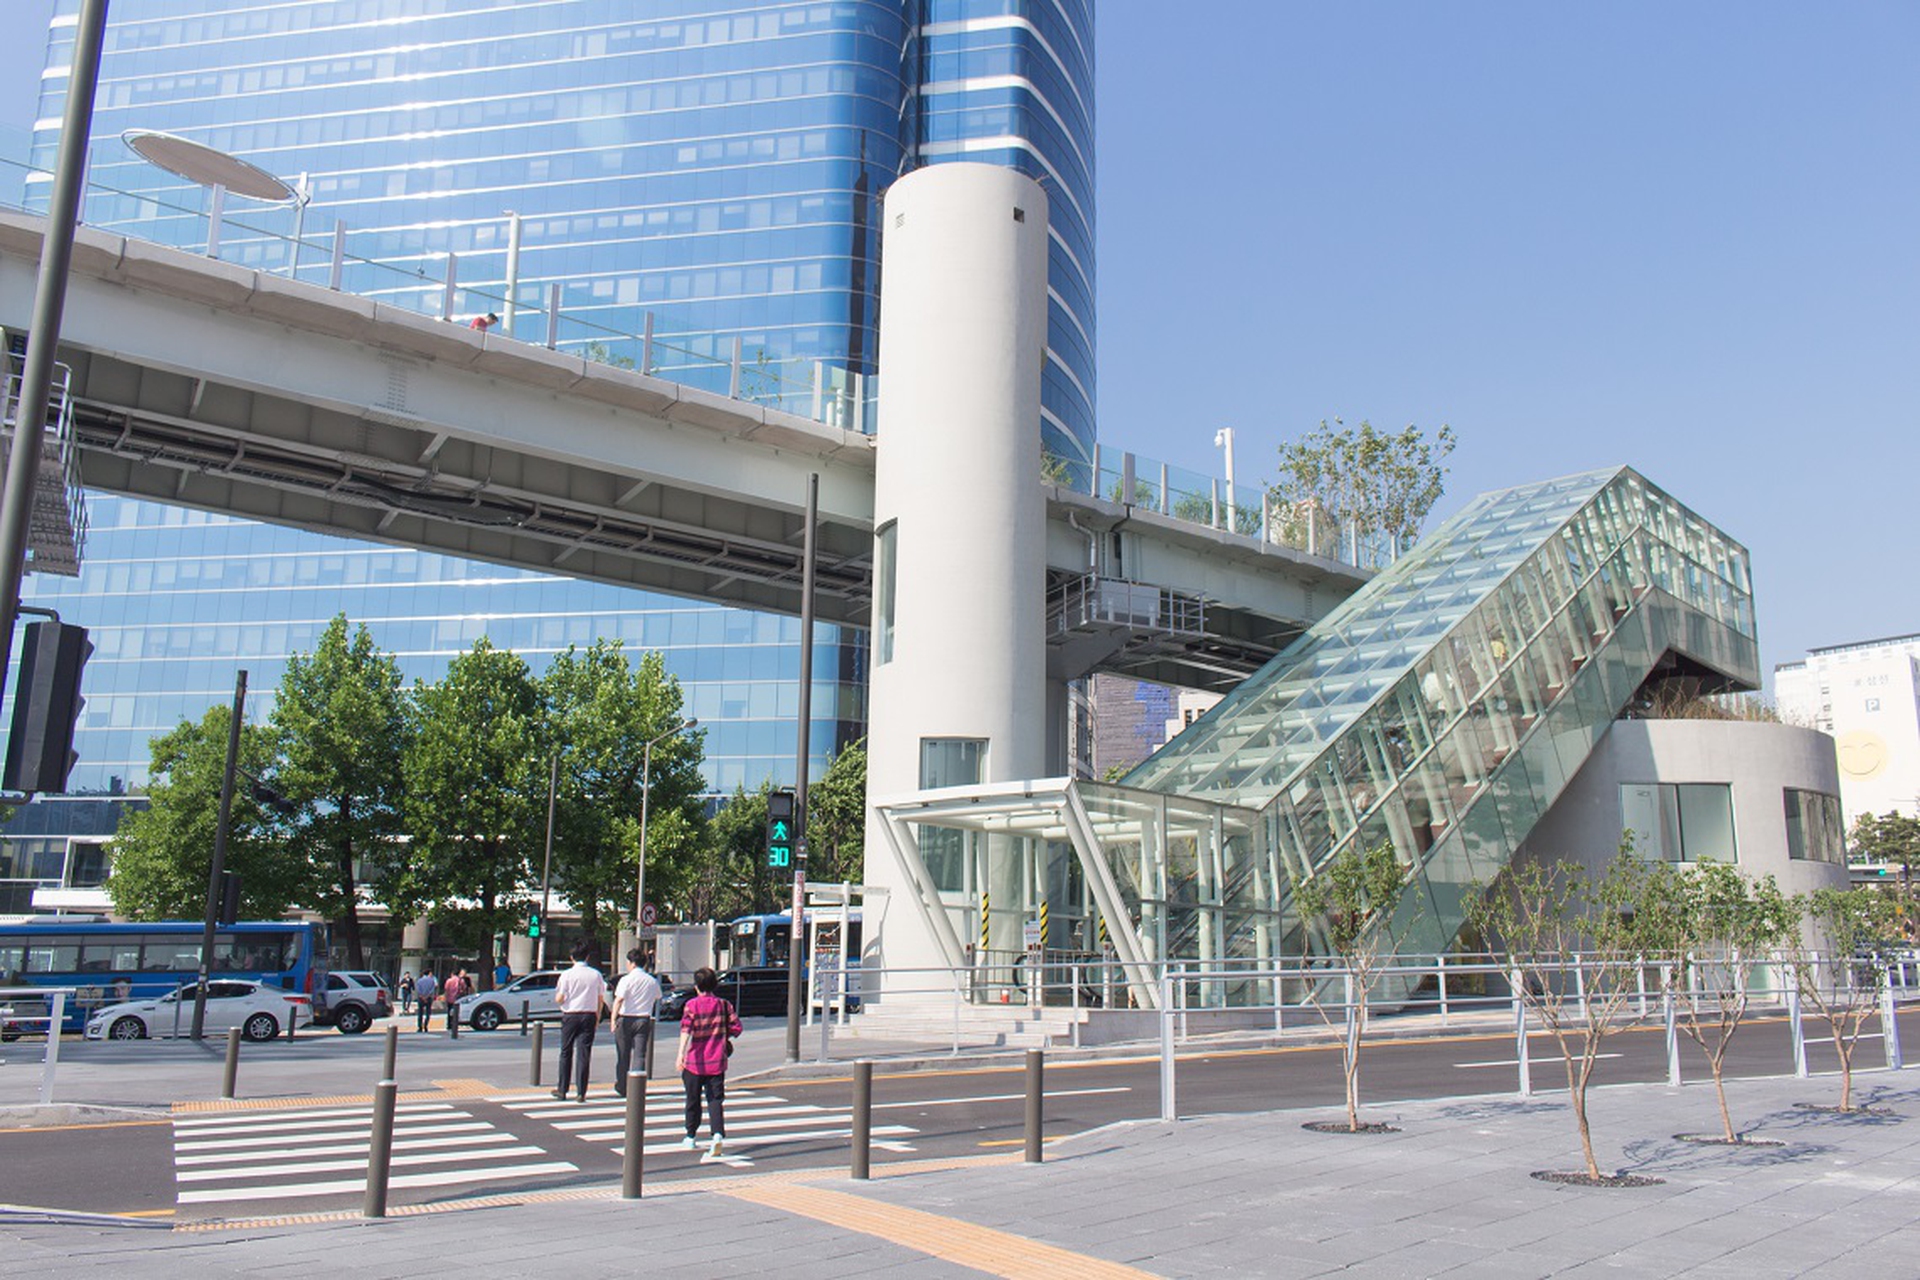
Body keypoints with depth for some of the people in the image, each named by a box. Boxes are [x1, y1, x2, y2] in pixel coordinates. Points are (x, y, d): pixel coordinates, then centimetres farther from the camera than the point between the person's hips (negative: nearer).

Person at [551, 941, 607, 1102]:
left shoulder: (567, 974, -7)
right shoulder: (596, 974, 1)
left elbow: (559, 999, -9)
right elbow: (601, 999, 6)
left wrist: (561, 999, 15)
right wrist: (597, 1018, 17)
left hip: (570, 1016, -1)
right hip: (589, 1016, 1)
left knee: (566, 1053, 12)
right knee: (584, 1054, 2)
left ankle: (562, 1090, 18)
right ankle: (581, 1093, 0)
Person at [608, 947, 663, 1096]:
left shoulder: (626, 979, -8)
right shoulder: (652, 981, 6)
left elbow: (619, 1000, -16)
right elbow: (658, 998, 21)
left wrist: (613, 1019, -15)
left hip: (625, 1019, -3)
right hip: (644, 1020, 3)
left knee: (623, 1055, 9)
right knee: (640, 1055, 3)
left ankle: (622, 1087, 18)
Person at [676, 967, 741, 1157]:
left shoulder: (692, 1005, -5)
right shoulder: (724, 1005, 4)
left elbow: (686, 1029, -18)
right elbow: (737, 1028, 2)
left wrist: (681, 1054, -27)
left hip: (695, 1061, -1)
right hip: (717, 1062, 2)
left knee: (693, 1100, 14)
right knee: (715, 1100, 0)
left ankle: (691, 1138, 26)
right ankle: (718, 1134, -22)